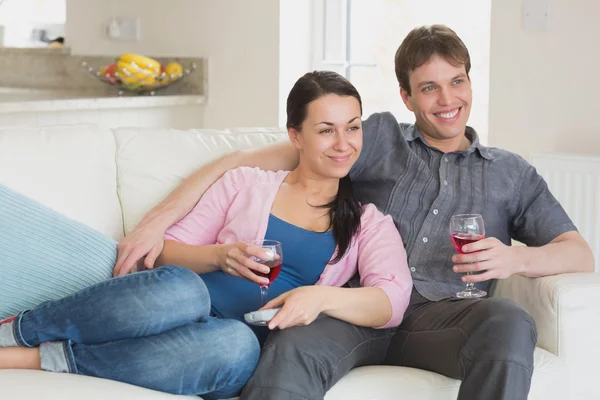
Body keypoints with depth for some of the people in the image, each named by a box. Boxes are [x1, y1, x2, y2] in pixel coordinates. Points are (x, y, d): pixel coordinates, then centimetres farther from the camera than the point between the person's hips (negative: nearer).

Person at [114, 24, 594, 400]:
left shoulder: (511, 173, 25)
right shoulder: (382, 138, 19)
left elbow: (580, 253, 16)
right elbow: (251, 161, 12)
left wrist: (515, 258, -8)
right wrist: (160, 219, -2)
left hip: (443, 317, 1)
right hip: (361, 306, -1)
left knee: (512, 323, -35)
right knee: (292, 350, -36)